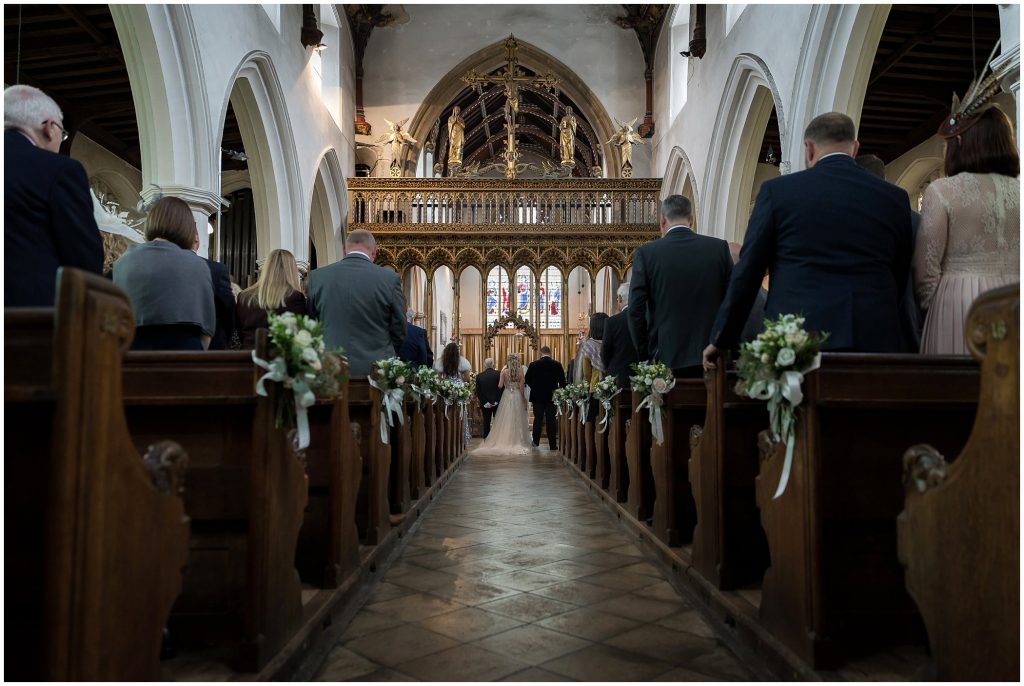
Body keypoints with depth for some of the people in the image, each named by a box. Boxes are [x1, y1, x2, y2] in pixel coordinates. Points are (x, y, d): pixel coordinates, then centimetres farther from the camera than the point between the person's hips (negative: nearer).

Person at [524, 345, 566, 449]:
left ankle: (536, 442, 13)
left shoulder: (534, 365, -7)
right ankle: (552, 444, 4)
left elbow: (527, 380, 1)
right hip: (552, 396, 0)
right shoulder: (557, 365, -5)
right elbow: (562, 382, -3)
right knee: (551, 420, 3)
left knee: (538, 419, 10)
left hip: (537, 397, 0)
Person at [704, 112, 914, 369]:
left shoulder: (777, 190, 1)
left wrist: (721, 339, 8)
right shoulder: (894, 198, 9)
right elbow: (900, 278, 14)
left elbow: (747, 271, 1)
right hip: (875, 340, 3)